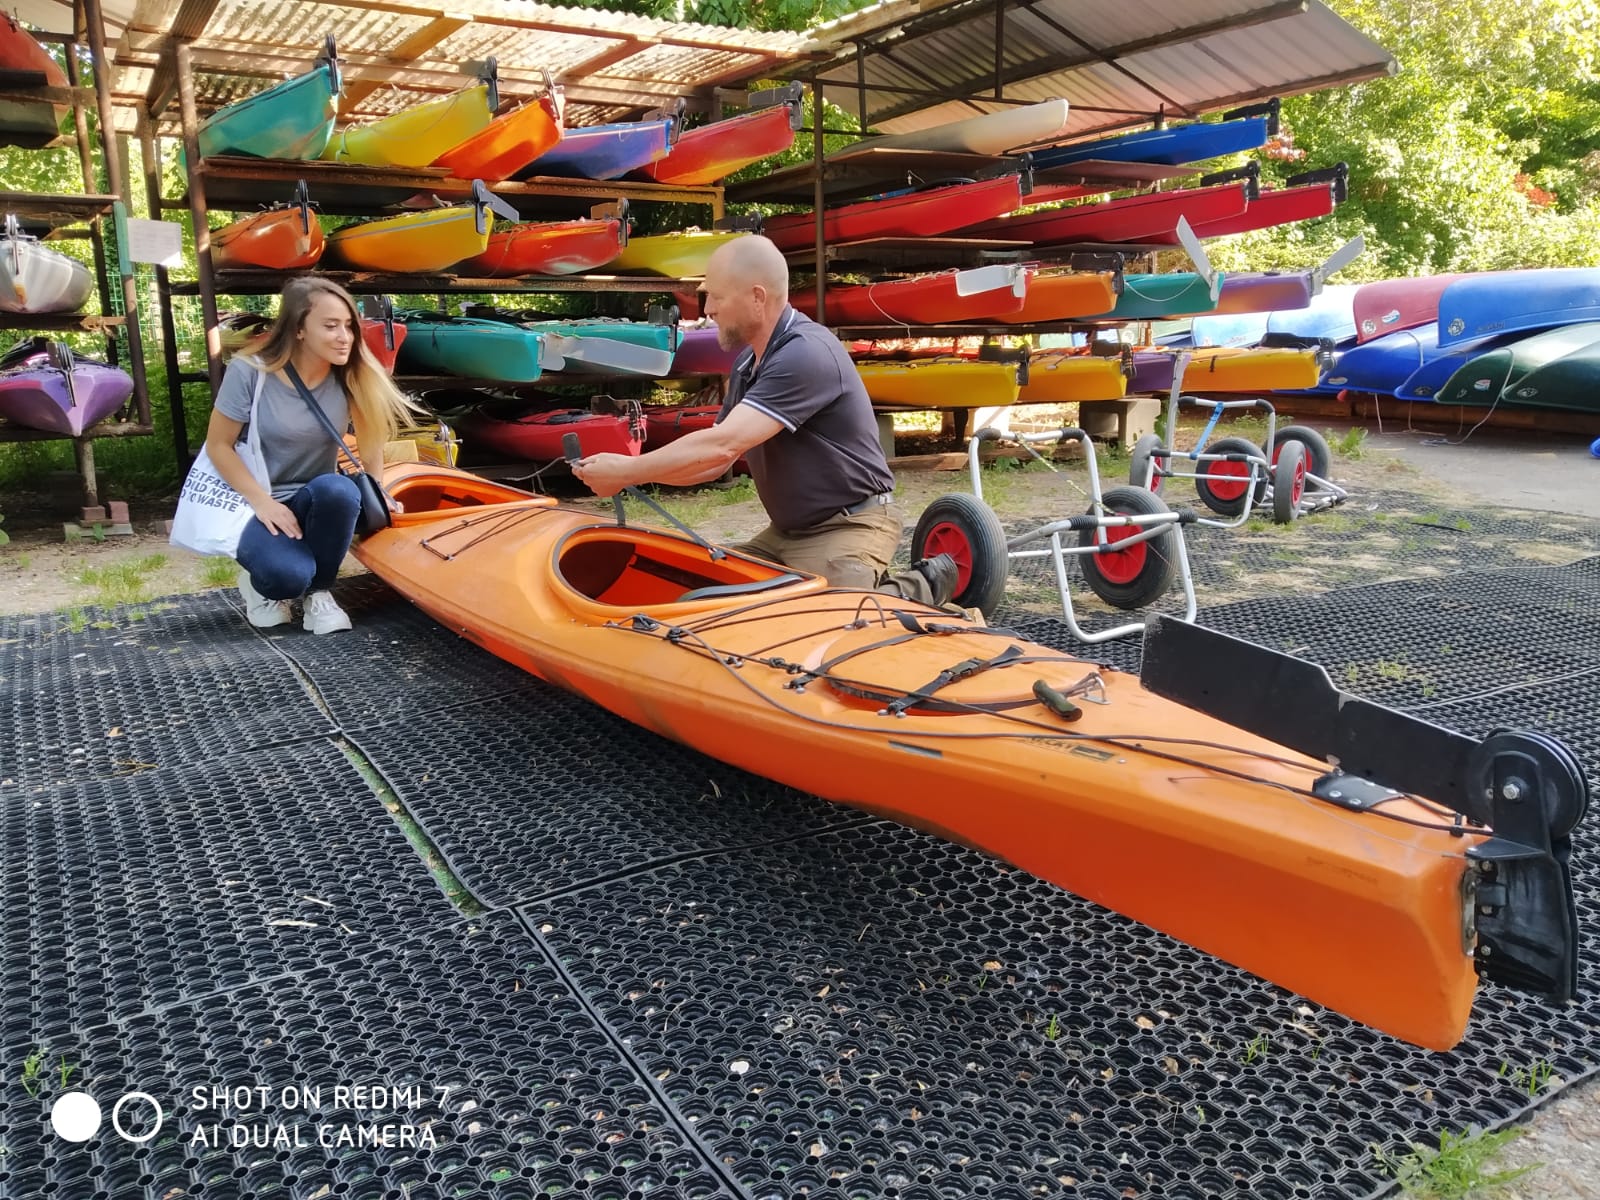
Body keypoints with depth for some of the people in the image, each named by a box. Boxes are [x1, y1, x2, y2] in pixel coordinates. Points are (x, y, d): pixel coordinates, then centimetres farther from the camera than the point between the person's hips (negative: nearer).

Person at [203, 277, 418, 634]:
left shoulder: (353, 375, -10)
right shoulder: (250, 371, -16)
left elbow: (372, 437, 3)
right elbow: (218, 445, -9)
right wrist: (263, 501, -18)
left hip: (320, 501, 3)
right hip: (256, 503, -3)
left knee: (337, 490, -35)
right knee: (288, 575, -33)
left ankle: (318, 592, -10)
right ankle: (262, 580, 7)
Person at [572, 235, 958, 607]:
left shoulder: (805, 354, -24)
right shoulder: (748, 363, 7)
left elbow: (722, 445, -30)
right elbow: (716, 463, 9)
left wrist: (627, 472, -21)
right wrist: (630, 469, -5)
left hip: (849, 529, -9)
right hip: (786, 532, 9)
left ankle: (921, 589, 2)